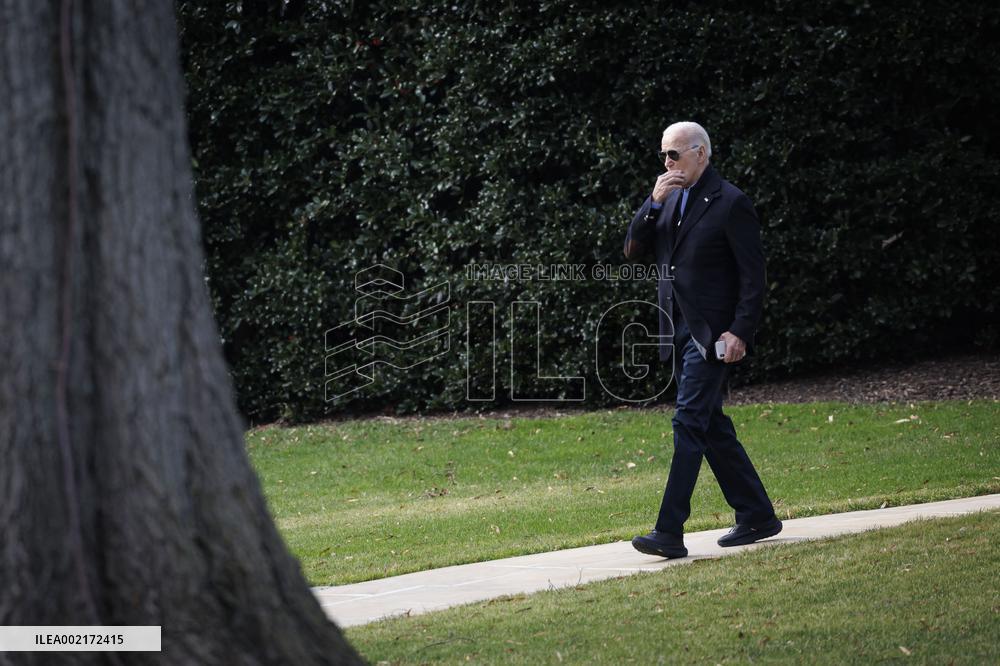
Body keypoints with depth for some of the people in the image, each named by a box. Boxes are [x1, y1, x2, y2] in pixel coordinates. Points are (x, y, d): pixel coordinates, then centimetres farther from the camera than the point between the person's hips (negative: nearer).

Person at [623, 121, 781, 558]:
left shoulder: (730, 203, -9)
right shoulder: (668, 200, 14)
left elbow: (753, 273, -10)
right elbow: (632, 249, 7)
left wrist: (740, 331, -18)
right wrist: (654, 203, -6)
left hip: (711, 334, -8)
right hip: (678, 332, 8)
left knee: (689, 423, -13)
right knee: (712, 428, 12)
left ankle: (669, 531, -16)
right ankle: (757, 516, 22)